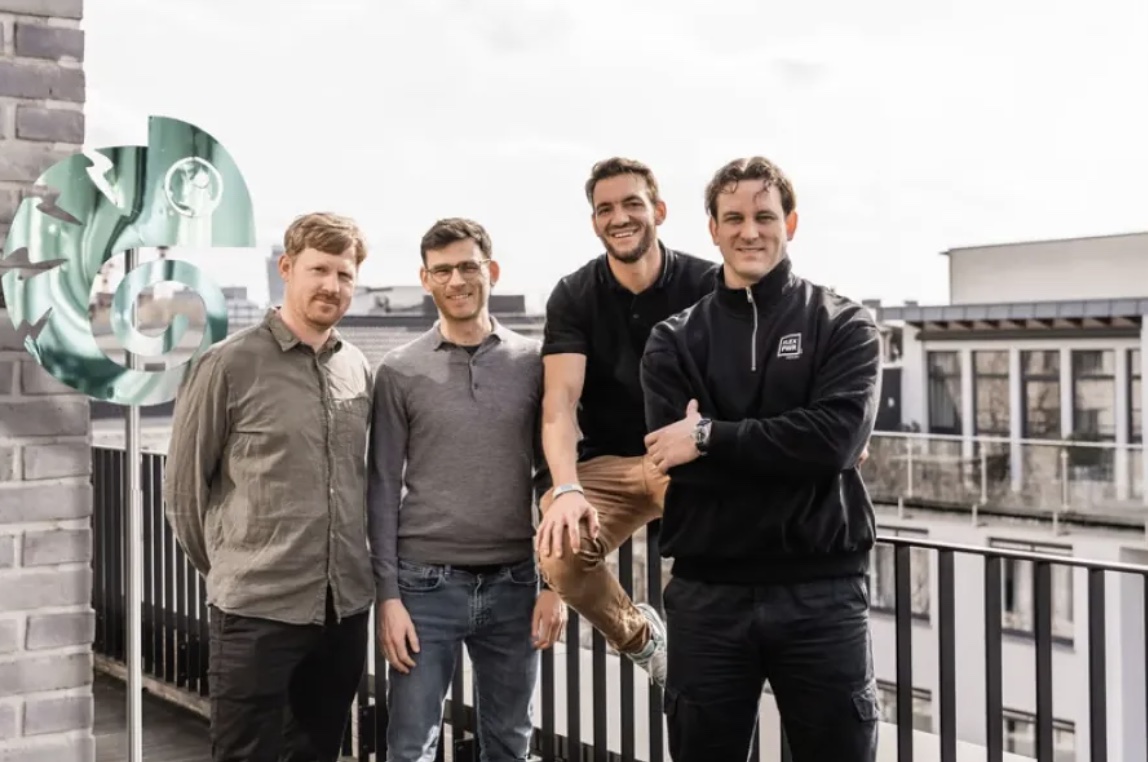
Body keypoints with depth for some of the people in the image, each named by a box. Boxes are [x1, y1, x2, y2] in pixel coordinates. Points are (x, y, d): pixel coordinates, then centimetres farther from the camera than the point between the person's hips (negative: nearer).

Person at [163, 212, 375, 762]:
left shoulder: (358, 369, 7)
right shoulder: (230, 364, -8)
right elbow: (184, 485, -3)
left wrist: (349, 567, 14)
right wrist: (227, 569, 4)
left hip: (347, 605, 5)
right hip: (258, 610, -5)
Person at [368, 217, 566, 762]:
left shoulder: (534, 363, 3)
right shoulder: (400, 372, 0)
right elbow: (383, 489, 0)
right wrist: (388, 595, -5)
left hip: (513, 585, 2)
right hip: (426, 584, -1)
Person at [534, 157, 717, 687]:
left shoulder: (705, 285, -3)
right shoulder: (573, 296, 0)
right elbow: (560, 400, -12)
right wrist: (566, 489, -30)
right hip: (606, 463, 2)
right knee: (560, 555, -27)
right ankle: (638, 635, 7)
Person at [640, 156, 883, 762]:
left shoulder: (843, 325, 2)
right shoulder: (674, 341, 6)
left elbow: (836, 436, -15)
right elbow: (674, 460, -9)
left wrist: (712, 436, -15)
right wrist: (795, 454, -12)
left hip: (820, 592, -1)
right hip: (707, 593, 2)